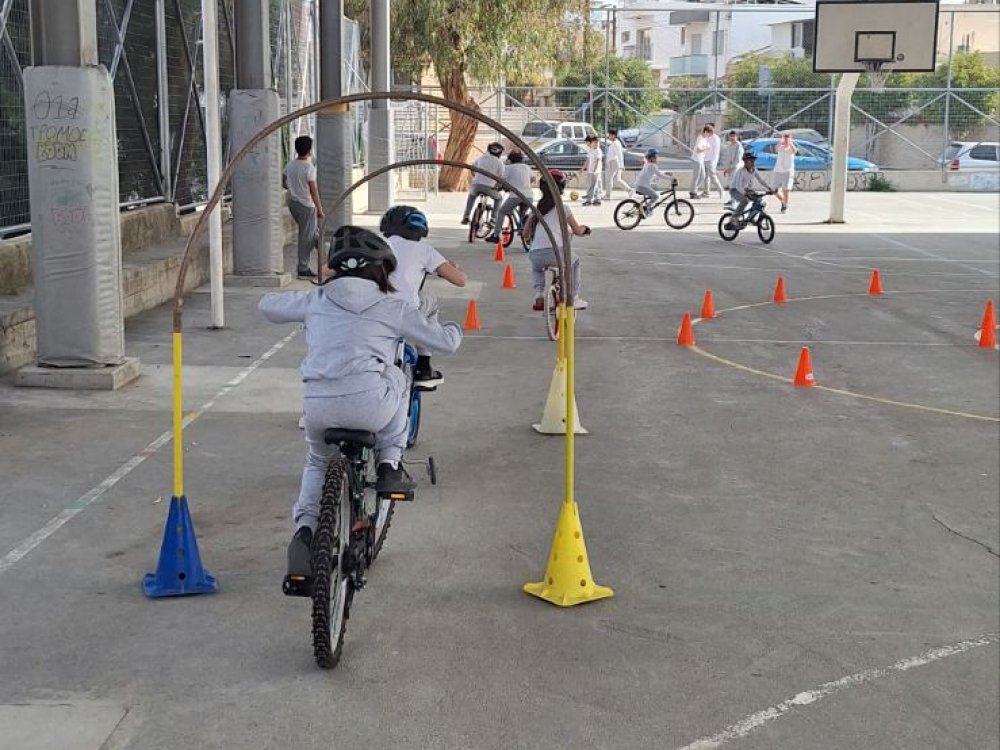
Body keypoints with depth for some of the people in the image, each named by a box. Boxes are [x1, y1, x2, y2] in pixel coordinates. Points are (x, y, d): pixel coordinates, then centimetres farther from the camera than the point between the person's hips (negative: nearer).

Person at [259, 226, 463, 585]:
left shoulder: (316, 299, 17)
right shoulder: (391, 308, 10)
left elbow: (267, 305, 30)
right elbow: (445, 341, 13)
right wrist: (454, 328, 37)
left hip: (318, 406, 3)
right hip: (369, 404, -3)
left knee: (318, 462, 32)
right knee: (397, 379, 32)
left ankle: (305, 528, 11)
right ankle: (390, 465, 24)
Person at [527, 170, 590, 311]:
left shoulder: (538, 207, 19)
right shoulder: (563, 206, 9)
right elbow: (577, 231, 16)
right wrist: (584, 228, 39)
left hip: (534, 254, 3)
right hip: (554, 252, -3)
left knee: (536, 268, 38)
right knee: (575, 261, 28)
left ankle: (539, 296, 17)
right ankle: (574, 298, 24)